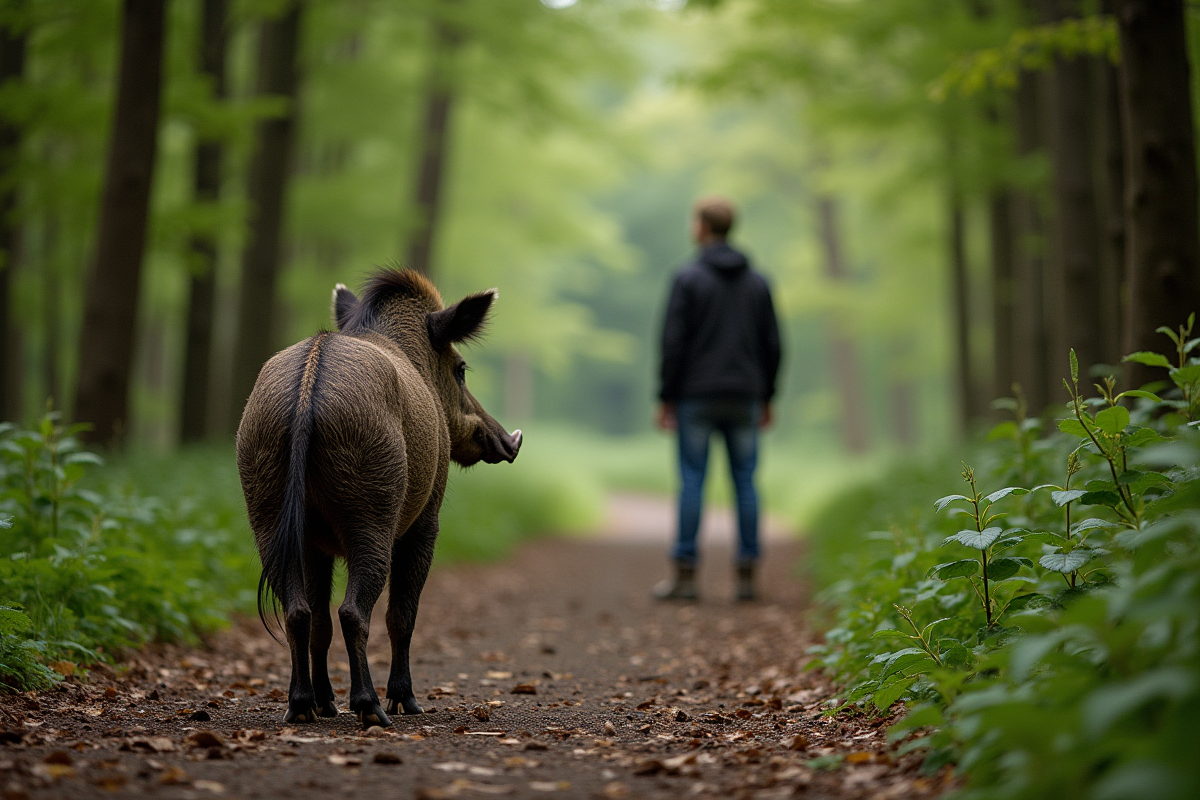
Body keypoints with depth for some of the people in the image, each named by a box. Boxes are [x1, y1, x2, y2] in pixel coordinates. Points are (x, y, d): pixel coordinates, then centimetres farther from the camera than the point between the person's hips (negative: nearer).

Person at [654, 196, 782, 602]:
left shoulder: (687, 279, -6)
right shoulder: (757, 282, 8)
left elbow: (673, 342, -10)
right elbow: (771, 344, 8)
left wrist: (666, 398, -4)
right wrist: (766, 398, 15)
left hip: (696, 398, -3)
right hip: (743, 399, 4)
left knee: (692, 482, -1)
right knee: (745, 482, 5)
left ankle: (685, 573, 0)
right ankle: (746, 576, 4)